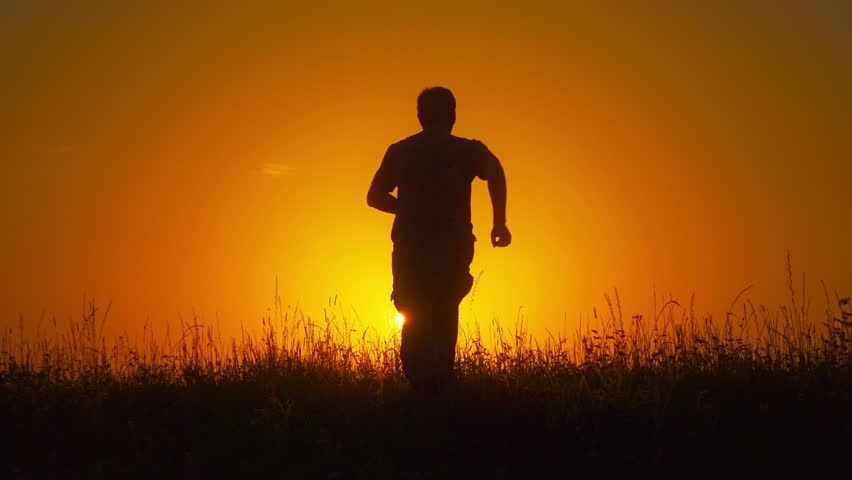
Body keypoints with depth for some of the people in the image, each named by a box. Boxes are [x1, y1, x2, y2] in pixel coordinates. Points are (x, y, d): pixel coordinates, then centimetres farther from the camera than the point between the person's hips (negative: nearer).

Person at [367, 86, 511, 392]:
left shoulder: (400, 152, 9)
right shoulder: (467, 150, 2)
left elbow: (375, 197, 8)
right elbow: (495, 172, -19)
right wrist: (499, 222, -20)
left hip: (410, 250, 1)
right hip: (453, 249, -1)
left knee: (415, 322, 12)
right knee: (444, 322, 15)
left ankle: (419, 383, -3)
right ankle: (440, 382, 6)